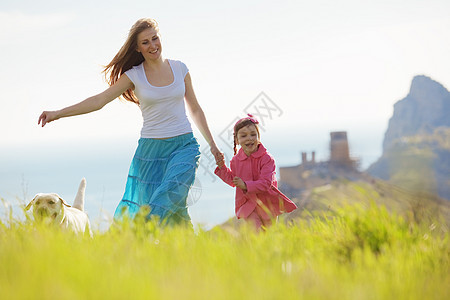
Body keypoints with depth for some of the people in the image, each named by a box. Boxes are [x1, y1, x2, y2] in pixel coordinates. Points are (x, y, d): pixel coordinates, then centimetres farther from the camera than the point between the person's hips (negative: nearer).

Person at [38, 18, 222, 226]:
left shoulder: (179, 68, 6)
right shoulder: (134, 75, 1)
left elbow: (195, 109, 15)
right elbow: (99, 100, -6)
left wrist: (212, 144, 15)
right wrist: (58, 113, -16)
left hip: (184, 146, 0)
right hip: (151, 149, 0)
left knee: (169, 196, -23)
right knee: (146, 205, -3)